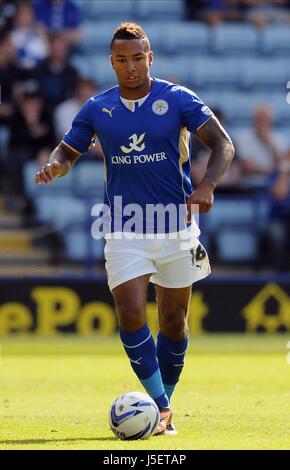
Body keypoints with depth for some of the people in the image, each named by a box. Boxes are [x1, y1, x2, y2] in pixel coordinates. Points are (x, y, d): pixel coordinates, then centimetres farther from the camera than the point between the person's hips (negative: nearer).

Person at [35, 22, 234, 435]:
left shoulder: (177, 99, -4)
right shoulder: (97, 109, 3)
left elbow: (223, 144, -8)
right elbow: (67, 152, 12)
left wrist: (207, 184, -26)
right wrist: (54, 166, -12)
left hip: (175, 229, -1)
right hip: (124, 232, 1)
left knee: (174, 323, 7)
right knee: (130, 316, -15)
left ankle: (163, 405, 24)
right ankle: (161, 406, -8)